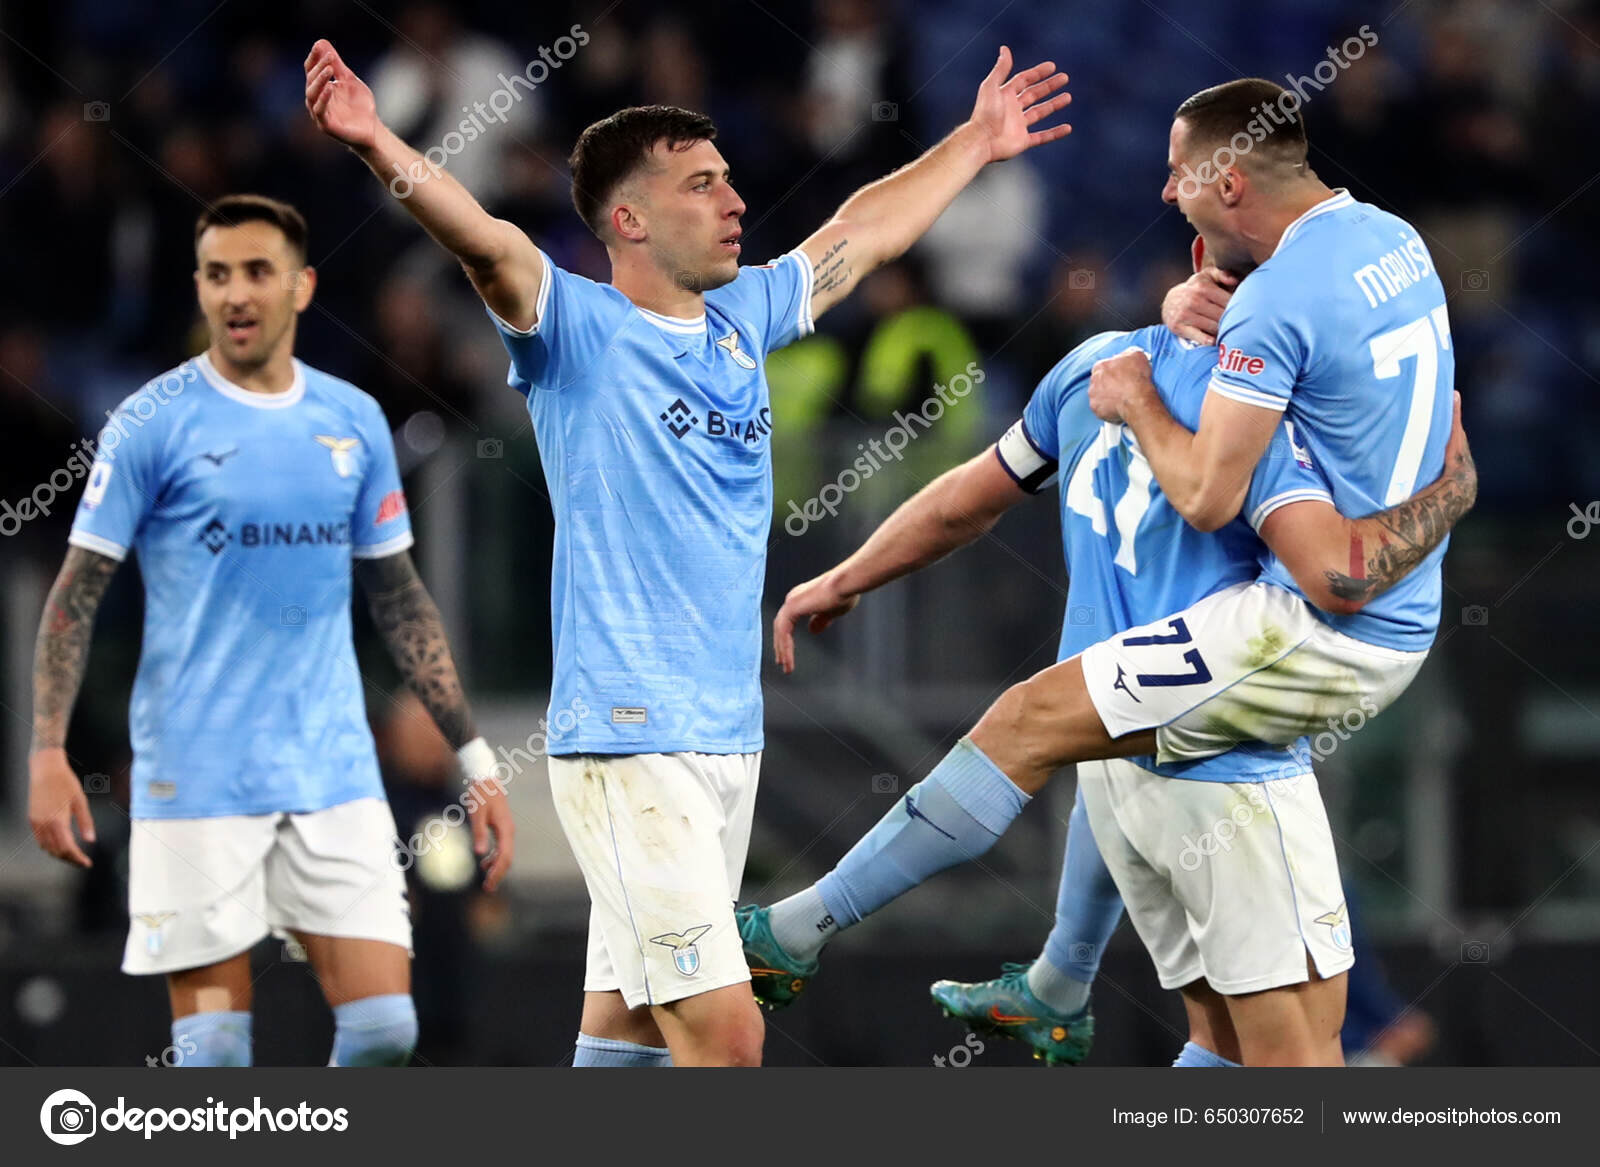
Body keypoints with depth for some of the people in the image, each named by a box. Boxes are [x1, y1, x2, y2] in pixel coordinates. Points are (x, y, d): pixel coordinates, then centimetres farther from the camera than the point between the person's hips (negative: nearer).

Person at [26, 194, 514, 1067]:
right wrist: (48, 752, -14)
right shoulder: (153, 423, -3)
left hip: (334, 776, 4)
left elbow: (398, 599, 17)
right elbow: (76, 593, -3)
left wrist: (472, 757, 14)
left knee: (384, 1028, -5)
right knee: (213, 1048, -4)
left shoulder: (354, 422, 10)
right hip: (196, 787, -4)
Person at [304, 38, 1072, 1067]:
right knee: (723, 1035, -15)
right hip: (630, 741, -7)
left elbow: (860, 236, 31)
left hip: (730, 738, 7)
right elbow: (488, 245, -25)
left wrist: (975, 145, 42)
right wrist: (378, 146, -42)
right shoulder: (579, 330, -6)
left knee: (629, 1024, 11)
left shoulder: (741, 322, 14)